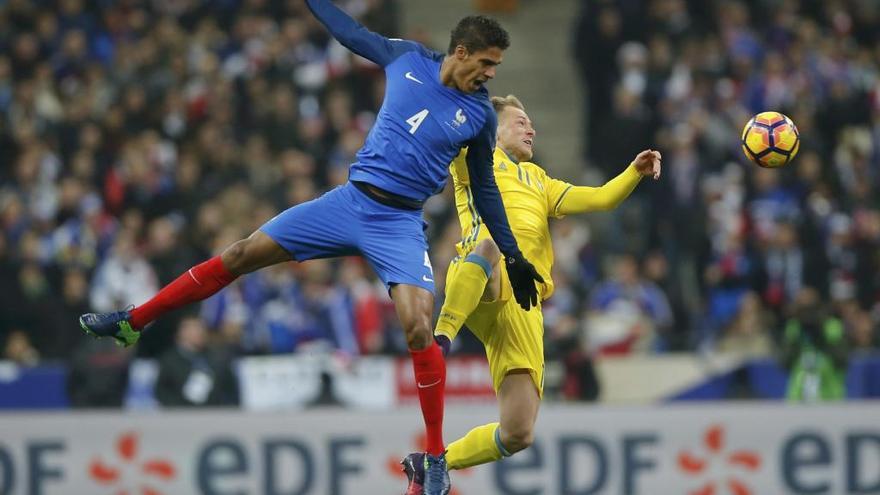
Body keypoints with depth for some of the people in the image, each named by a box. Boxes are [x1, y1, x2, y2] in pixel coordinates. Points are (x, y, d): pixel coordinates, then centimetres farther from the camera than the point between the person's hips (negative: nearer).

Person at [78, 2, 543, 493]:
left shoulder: (480, 114, -1)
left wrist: (513, 256, 10)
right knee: (244, 253, 1)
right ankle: (133, 323, 16)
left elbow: (484, 189, 10)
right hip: (351, 199, 2)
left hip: (400, 223, -2)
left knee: (420, 329, -22)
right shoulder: (407, 57, 1)